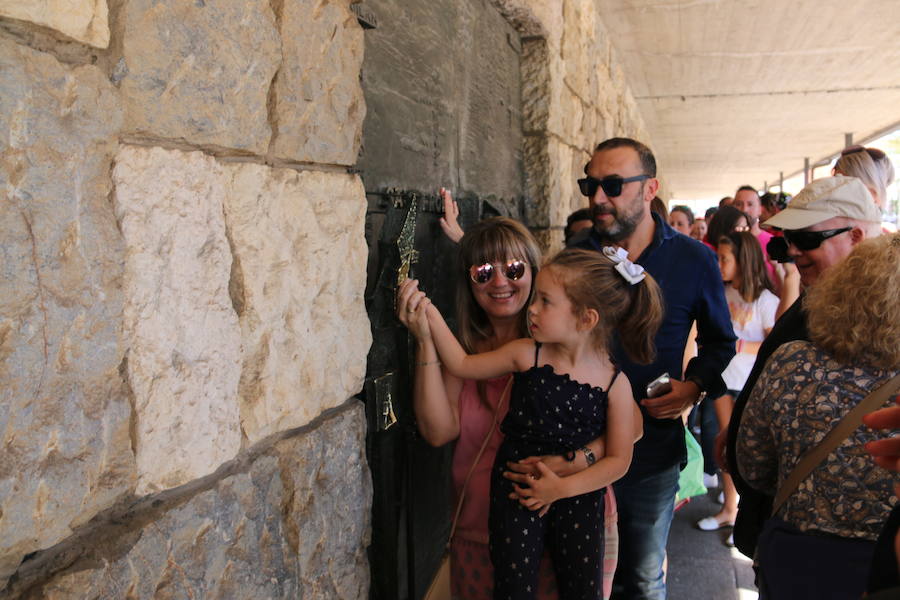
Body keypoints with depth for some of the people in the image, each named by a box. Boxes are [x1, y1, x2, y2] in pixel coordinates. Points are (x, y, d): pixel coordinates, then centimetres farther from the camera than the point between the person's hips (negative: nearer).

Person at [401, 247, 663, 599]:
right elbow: (463, 365, 1)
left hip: (579, 496, 0)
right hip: (517, 490, 1)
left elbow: (619, 459, -8)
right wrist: (430, 314, -7)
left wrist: (563, 487, -17)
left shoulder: (615, 384, -12)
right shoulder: (526, 355, -9)